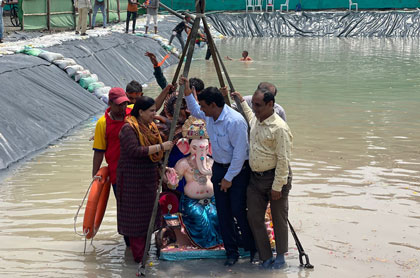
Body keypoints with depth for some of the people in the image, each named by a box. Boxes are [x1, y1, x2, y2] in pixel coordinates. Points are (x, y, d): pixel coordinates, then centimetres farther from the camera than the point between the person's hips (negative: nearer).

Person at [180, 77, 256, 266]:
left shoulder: (235, 121, -24)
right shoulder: (208, 116, 1)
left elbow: (240, 153, -21)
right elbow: (195, 112, 25)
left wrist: (229, 177, -17)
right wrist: (187, 93, 10)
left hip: (238, 170, -7)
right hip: (219, 168, 8)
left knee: (238, 211, -7)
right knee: (223, 212, 6)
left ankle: (252, 248, 10)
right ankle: (231, 251, 16)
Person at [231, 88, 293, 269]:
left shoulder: (279, 128, -19)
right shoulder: (255, 120, 6)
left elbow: (283, 160, -19)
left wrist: (277, 186, -20)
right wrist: (242, 101, 33)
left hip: (274, 178, -8)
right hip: (255, 178, 8)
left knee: (278, 219, 6)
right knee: (254, 217, 5)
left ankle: (280, 256, 22)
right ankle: (266, 257, 15)